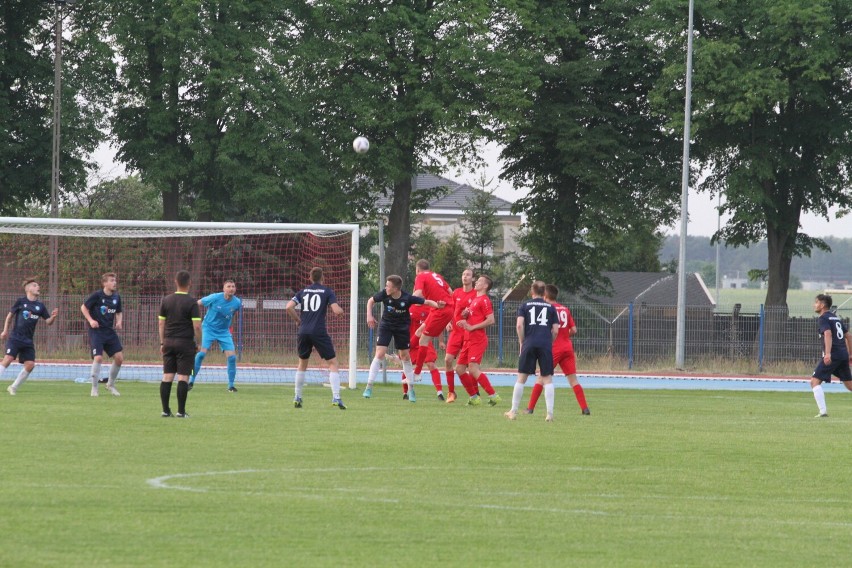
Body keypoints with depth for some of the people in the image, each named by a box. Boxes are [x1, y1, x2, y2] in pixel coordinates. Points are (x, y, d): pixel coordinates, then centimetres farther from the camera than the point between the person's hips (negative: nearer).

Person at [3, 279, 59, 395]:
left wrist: (53, 316, -12)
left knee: (30, 364, -4)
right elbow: (10, 316, 10)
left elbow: (48, 322, 9)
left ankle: (13, 387, 12)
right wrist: (5, 331, 5)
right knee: (8, 359, -20)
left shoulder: (40, 306, 10)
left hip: (28, 341, 4)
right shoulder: (20, 302, 1)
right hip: (15, 338, -4)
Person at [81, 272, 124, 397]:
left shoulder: (116, 297, 6)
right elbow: (84, 307, -2)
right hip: (96, 331, -6)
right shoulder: (97, 295, -10)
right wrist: (90, 320, -14)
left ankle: (111, 384, 21)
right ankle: (94, 388, -2)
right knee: (98, 358, -16)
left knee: (119, 358, -1)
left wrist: (119, 321, 0)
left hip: (110, 331, 6)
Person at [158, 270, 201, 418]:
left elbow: (161, 324, 8)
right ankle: (181, 411, -4)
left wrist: (162, 343, 15)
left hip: (168, 343, 4)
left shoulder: (166, 300, 5)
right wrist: (198, 343, 0)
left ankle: (165, 410, 5)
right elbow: (197, 326, -12)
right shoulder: (191, 302, -8)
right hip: (186, 343, -4)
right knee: (183, 378, -2)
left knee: (167, 377, 6)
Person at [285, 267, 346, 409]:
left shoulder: (303, 291, 11)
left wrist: (298, 320, 13)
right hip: (319, 332, -4)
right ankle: (336, 397, -13)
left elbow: (289, 307, -1)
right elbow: (337, 311, -9)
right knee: (333, 362, 1)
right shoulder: (327, 291, 2)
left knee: (302, 364, 21)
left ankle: (297, 398, 21)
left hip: (304, 332, 4)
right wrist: (340, 309, 14)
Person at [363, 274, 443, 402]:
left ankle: (411, 389, 20)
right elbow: (371, 301, 0)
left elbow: (426, 302, -18)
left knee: (405, 356, 7)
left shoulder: (407, 298, -24)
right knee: (379, 354, -12)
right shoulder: (384, 294, -19)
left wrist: (437, 305, -36)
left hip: (402, 328, 0)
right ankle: (369, 387, -7)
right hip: (386, 325, 0)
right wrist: (369, 316, -11)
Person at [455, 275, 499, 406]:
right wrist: (465, 315, 6)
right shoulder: (474, 300, 20)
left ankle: (493, 395, -15)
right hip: (469, 340, 10)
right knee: (460, 369, 7)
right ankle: (474, 397, 14)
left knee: (473, 369, -20)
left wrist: (471, 327, -18)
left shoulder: (484, 300, -9)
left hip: (477, 340, -10)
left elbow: (490, 320, -18)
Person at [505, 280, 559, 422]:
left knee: (521, 378, 7)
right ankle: (550, 413, -6)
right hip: (546, 345, 0)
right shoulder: (551, 308, 12)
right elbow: (555, 330, 6)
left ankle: (513, 411, 9)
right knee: (547, 379, 2)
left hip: (529, 344, 0)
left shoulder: (525, 306, 10)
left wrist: (522, 342, 7)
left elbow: (519, 325, -3)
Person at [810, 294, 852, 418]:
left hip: (832, 356, -8)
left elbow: (828, 334, -22)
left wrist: (828, 353, -32)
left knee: (815, 381, -6)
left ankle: (823, 411, -16)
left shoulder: (823, 318, -5)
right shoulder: (836, 318, 20)